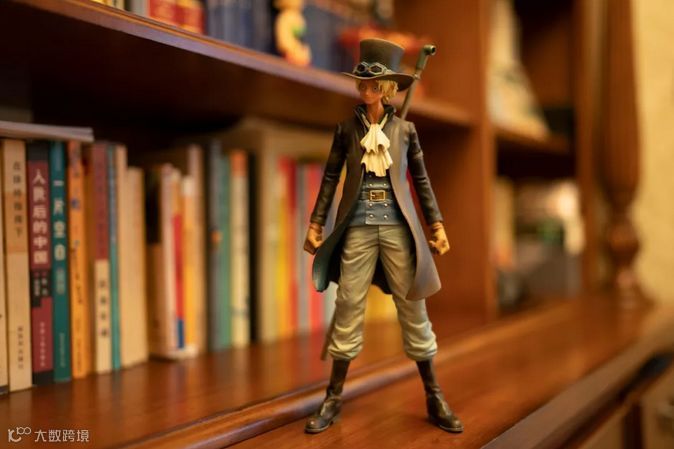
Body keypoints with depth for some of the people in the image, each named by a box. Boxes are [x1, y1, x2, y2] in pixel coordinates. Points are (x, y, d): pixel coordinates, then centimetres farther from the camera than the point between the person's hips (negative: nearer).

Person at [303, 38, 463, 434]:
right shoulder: (348, 128, 7)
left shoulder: (405, 128, 7)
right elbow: (331, 177, 7)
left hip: (398, 224, 0)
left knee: (413, 307, 3)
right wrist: (316, 223, 1)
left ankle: (435, 399, 13)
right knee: (349, 307, 0)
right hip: (358, 225, 0)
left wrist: (437, 224, 4)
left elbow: (421, 180, 10)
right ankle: (334, 398, 11)